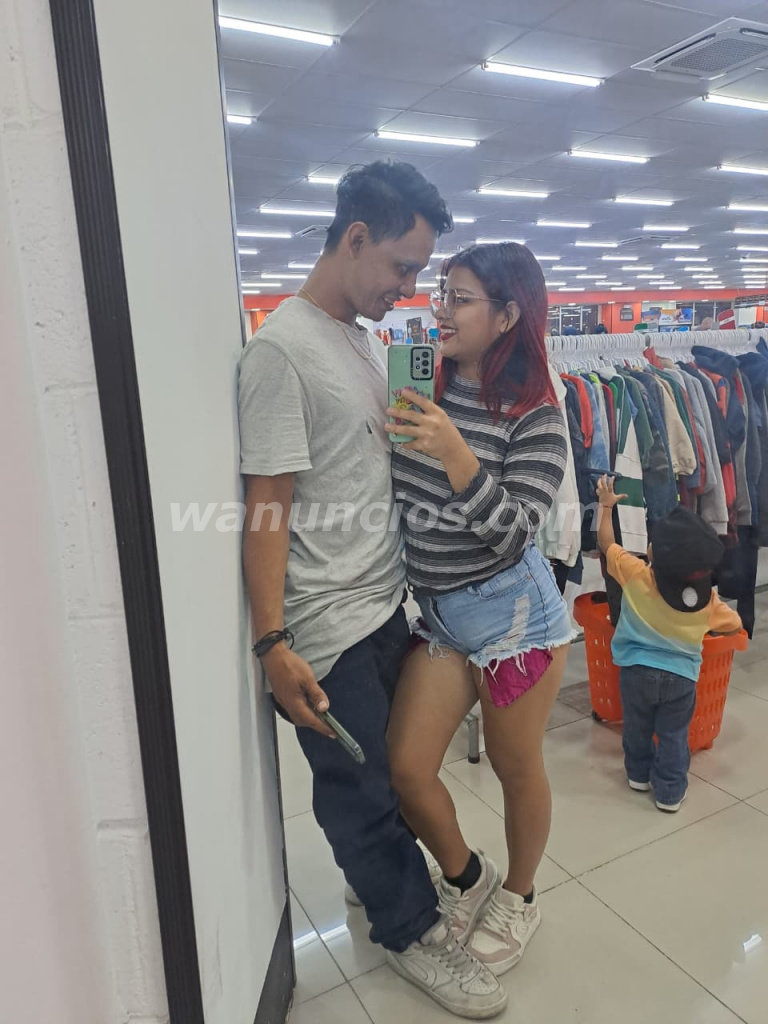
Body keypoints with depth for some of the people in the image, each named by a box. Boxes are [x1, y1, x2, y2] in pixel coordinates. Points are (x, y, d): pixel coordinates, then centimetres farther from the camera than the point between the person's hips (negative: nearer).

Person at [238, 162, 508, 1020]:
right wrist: (273, 644, -20)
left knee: (384, 767, 22)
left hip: (387, 600, 8)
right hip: (329, 626, -8)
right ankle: (410, 926, 31)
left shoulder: (368, 341, 11)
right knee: (359, 786, 10)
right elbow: (266, 509, -19)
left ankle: (379, 878, 45)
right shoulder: (280, 349, -16)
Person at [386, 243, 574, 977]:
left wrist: (455, 453, -30)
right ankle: (467, 878, 34)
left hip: (511, 611, -4)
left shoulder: (535, 418, -12)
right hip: (435, 612, 5)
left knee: (516, 768, 13)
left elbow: (514, 533, -20)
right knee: (404, 767, 4)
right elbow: (385, 488, 10)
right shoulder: (422, 392, 2)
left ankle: (518, 899, 42)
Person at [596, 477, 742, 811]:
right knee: (673, 735, 14)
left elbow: (606, 543, -5)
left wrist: (606, 506, 7)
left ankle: (639, 774, 38)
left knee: (637, 727, 21)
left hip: (637, 669, 0)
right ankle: (670, 792, 23)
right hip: (681, 676, 0)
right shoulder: (707, 598, -11)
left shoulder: (636, 573, -18)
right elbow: (734, 625, 5)